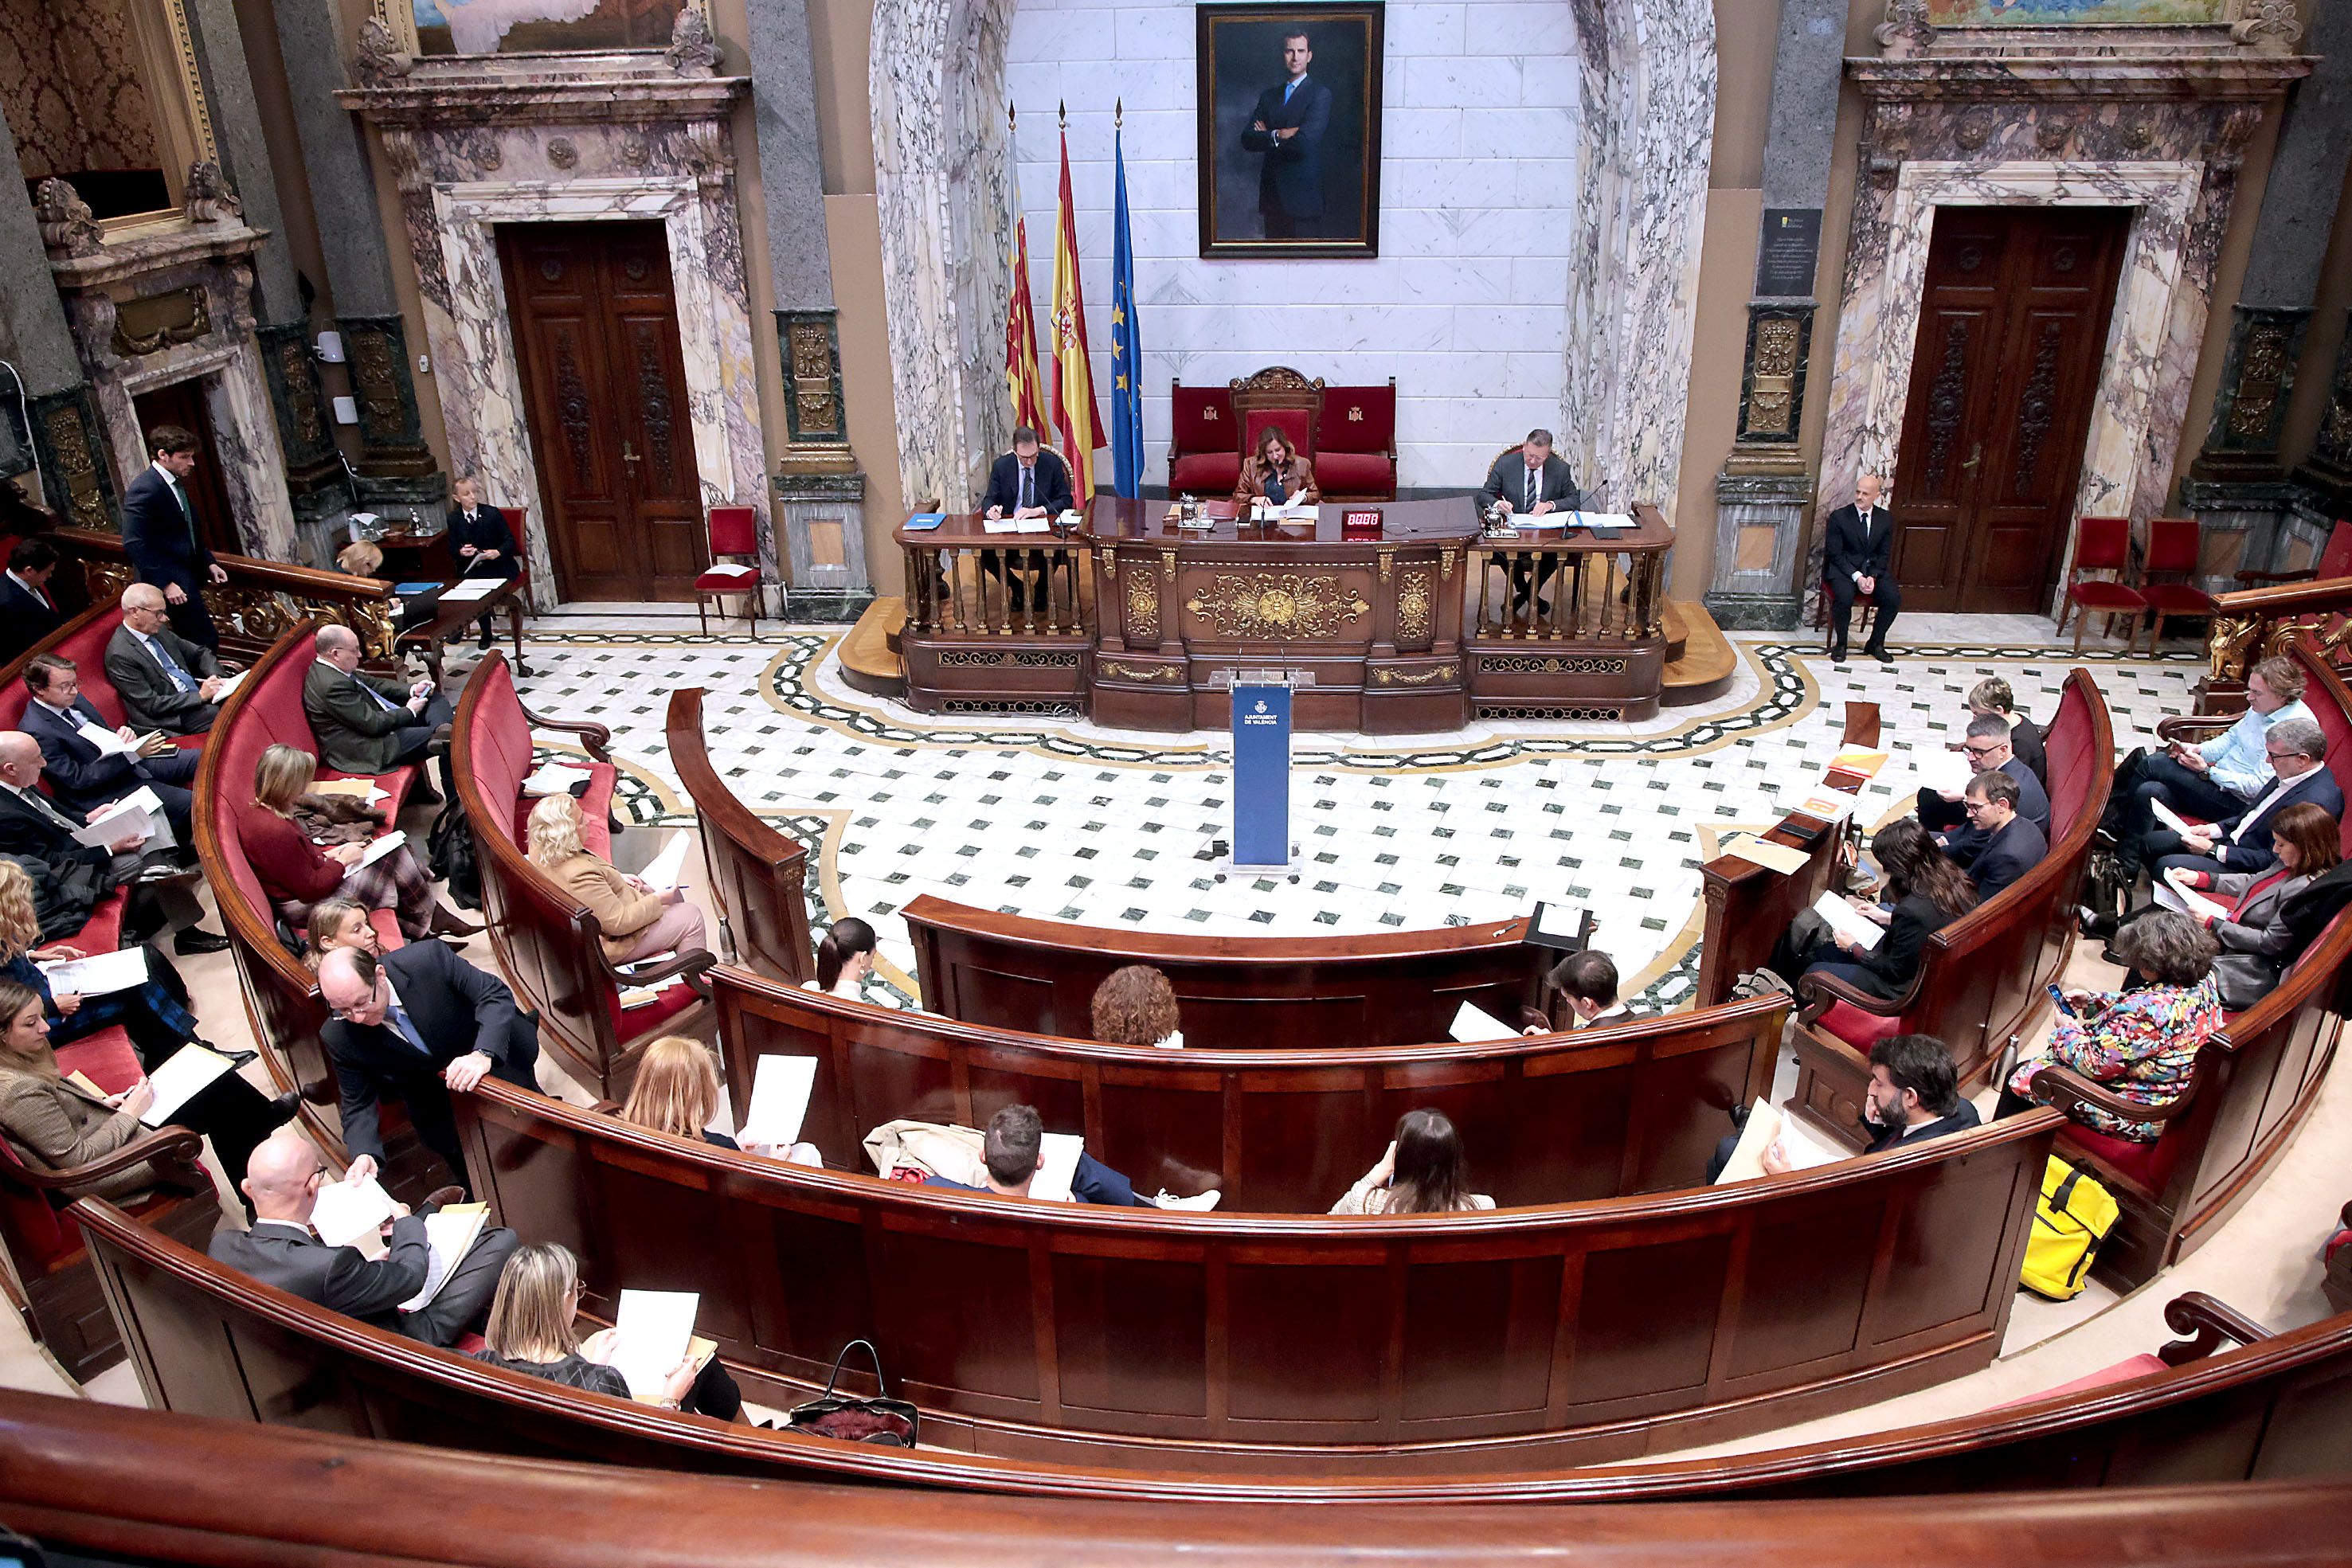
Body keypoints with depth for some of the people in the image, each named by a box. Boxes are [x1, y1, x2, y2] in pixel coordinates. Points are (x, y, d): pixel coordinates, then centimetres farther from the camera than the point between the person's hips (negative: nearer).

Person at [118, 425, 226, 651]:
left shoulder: (176, 484, 12)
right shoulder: (144, 490, -18)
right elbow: (134, 544, -21)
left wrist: (208, 562, 14)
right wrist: (164, 583, -23)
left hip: (188, 576, 10)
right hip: (172, 583, -10)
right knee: (205, 641, -12)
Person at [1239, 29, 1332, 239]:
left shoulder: (1320, 94, -2)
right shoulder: (1268, 96, 15)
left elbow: (1305, 141, -16)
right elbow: (1247, 140, 4)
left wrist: (1267, 136, -3)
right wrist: (1278, 135, -13)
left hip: (1303, 197, -5)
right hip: (1272, 196, 5)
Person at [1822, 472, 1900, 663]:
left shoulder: (1886, 518, 3)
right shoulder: (1839, 517, -7)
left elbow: (1884, 554, 5)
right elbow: (1835, 554, -9)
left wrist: (1873, 577, -14)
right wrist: (1857, 576, -20)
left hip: (1874, 568, 3)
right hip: (1843, 568, -3)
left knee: (1894, 598, -21)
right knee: (1844, 597, -33)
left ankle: (1875, 643, 0)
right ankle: (1840, 643, -10)